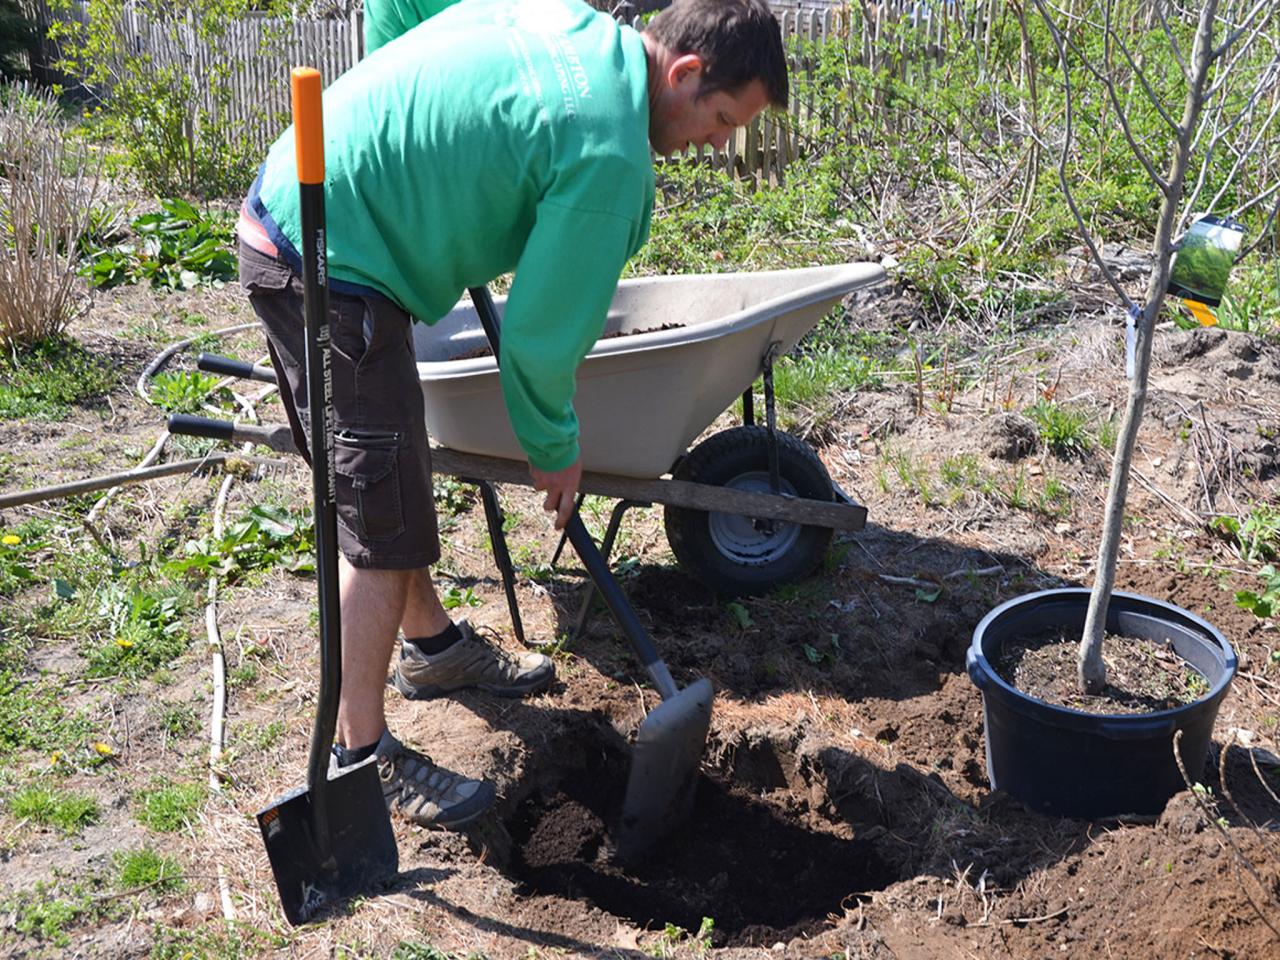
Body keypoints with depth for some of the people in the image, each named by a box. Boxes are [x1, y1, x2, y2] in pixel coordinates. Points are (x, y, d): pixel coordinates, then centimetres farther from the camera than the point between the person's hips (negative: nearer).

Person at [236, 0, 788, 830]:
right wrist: (555, 448, 4)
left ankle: (432, 646, 41)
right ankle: (360, 755, 11)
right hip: (332, 268, -10)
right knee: (386, 520, -3)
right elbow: (543, 331, -14)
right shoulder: (608, 151, -20)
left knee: (397, 471, 22)